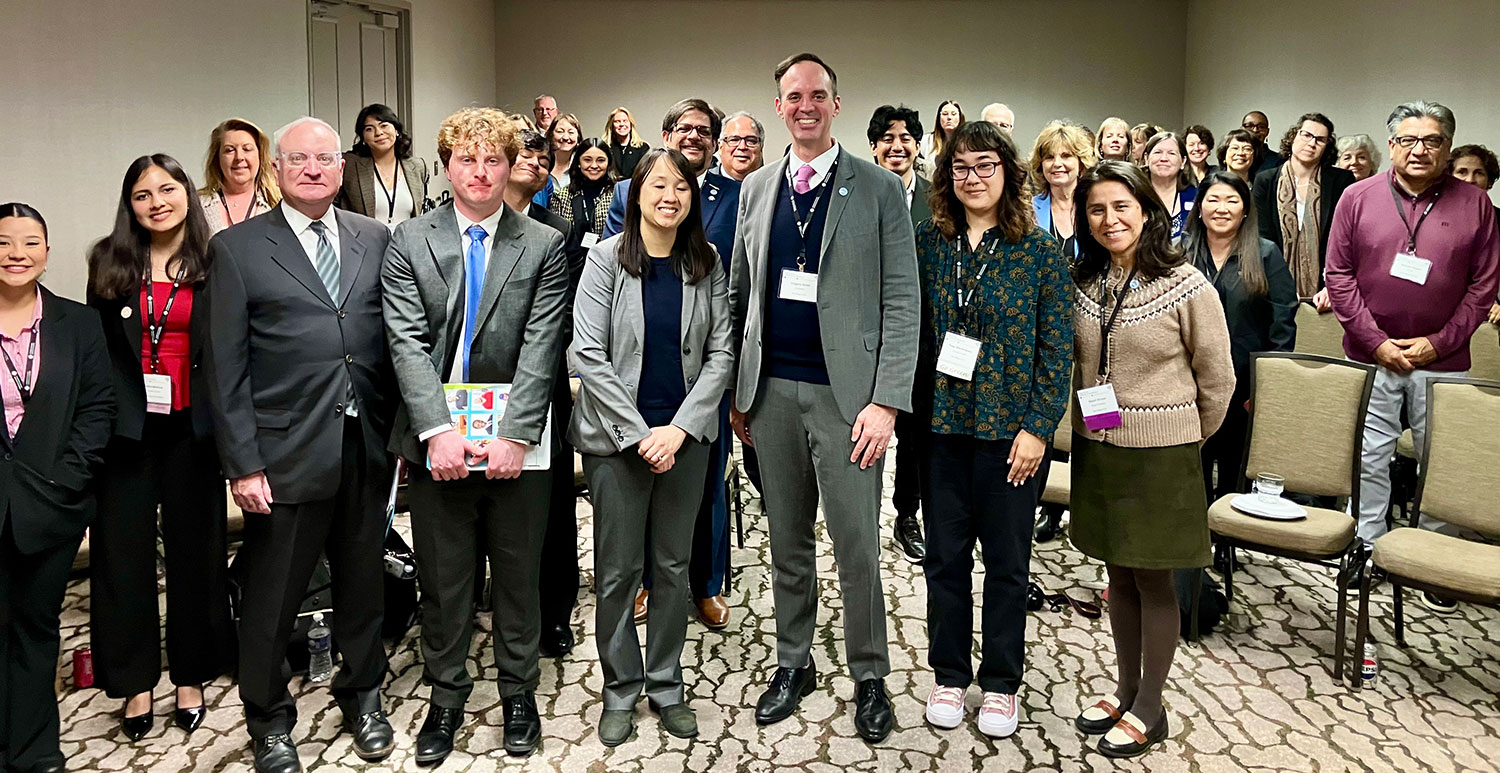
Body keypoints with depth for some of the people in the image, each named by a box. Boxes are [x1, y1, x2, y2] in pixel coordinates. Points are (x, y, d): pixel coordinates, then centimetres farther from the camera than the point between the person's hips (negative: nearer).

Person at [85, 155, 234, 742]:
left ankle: (191, 677, 23)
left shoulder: (217, 266, 0)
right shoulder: (109, 265, 4)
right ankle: (135, 682, 22)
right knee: (124, 554, 7)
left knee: (195, 550, 8)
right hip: (125, 428, 1)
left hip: (191, 428, -1)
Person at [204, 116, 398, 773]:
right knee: (271, 597, 8)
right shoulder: (237, 249, -2)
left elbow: (397, 339, 8)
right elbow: (224, 365, -4)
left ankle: (362, 695, 37)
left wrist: (402, 430, 3)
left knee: (363, 583, 16)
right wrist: (242, 464, -8)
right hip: (287, 454, -2)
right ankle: (269, 720, 30)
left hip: (367, 448, 3)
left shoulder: (376, 239, 7)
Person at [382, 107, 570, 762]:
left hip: (516, 443, 0)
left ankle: (518, 693, 31)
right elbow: (407, 344, -5)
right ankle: (446, 697, 30)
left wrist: (514, 435, -16)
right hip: (438, 444, 1)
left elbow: (540, 349, -7)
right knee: (442, 581, 12)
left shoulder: (544, 246, 2)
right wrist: (438, 431, -16)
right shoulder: (408, 243, 4)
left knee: (518, 577, 12)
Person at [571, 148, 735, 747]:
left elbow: (720, 353, 1)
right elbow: (589, 354, -9)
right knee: (618, 569, 5)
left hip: (685, 436, 2)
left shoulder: (707, 264, 3)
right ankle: (621, 688, 23)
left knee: (674, 564, 11)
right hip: (616, 434, -2)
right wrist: (639, 433, -13)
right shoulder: (606, 259, -4)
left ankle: (666, 684, 26)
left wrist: (680, 428, -10)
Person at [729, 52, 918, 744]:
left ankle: (869, 677, 20)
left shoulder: (880, 189, -1)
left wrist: (887, 400, -13)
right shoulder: (756, 189, 11)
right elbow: (740, 297, 14)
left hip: (845, 393, -3)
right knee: (787, 540, 13)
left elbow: (901, 302, -5)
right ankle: (792, 664, 29)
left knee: (857, 545, 1)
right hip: (772, 391, 4)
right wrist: (736, 391, 9)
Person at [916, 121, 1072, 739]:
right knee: (944, 554, 10)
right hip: (941, 421, 2)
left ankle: (1000, 683, 25)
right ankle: (949, 674, 27)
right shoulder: (928, 242, 4)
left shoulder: (1041, 249, -3)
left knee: (1007, 559, 8)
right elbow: (913, 329, 6)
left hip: (1008, 427, -2)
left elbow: (1057, 346, -5)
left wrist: (1038, 427, -10)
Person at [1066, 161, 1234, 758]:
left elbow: (1217, 379, -3)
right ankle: (1126, 687, 30)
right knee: (1119, 573, 15)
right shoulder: (1083, 283, 2)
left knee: (1153, 579, 6)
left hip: (1160, 454, -4)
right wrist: (1089, 421, 13)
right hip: (1097, 448, 5)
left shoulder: (1187, 287, -12)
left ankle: (1149, 707, 20)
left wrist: (1186, 438, 7)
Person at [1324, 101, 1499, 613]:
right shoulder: (1358, 198, 0)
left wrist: (1439, 342, -8)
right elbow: (1339, 275, -1)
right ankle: (1367, 547, 20)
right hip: (1371, 355, 0)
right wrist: (1376, 341, -8)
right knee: (1369, 458, 6)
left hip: (1442, 359, 1)